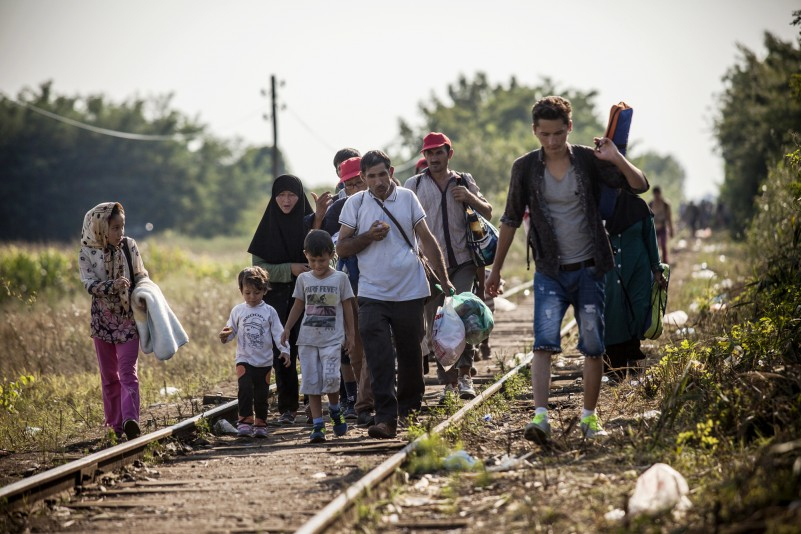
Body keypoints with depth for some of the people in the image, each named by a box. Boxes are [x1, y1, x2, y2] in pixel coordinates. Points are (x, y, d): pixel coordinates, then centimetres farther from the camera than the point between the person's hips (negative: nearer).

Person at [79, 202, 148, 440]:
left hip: (128, 317, -1)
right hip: (103, 319, 1)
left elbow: (141, 276, 8)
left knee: (128, 370, -14)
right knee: (109, 374, 9)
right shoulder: (86, 254, -6)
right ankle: (115, 425, 16)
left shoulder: (129, 246, -2)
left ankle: (130, 419, -27)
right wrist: (113, 286, -32)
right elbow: (90, 284, -15)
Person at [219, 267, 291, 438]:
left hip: (264, 361, 1)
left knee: (262, 394, 7)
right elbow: (231, 330, 7)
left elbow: (278, 333, -1)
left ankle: (260, 423, 20)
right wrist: (225, 336, -16)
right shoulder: (238, 311, 4)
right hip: (244, 359, -1)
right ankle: (245, 420, -15)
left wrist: (284, 350, -14)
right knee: (245, 389, -18)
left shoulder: (269, 311, 1)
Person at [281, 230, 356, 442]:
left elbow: (347, 307, 6)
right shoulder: (304, 279, 7)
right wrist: (287, 329, 7)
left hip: (332, 339, -3)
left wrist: (350, 334, 5)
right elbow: (298, 306, 14)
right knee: (312, 382, -1)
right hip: (307, 339, 3)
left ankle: (335, 411, 12)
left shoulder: (340, 278, 1)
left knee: (330, 378, -16)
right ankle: (317, 425, 2)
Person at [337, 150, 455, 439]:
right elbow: (341, 248, 4)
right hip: (372, 294, -1)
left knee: (410, 355, 11)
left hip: (410, 292, 1)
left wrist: (444, 280, 4)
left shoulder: (407, 198, 3)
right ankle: (386, 418, -15)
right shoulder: (355, 204, 2)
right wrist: (369, 236, -13)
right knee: (378, 358, -11)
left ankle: (409, 409, 29)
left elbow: (427, 240, 8)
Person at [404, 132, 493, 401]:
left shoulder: (464, 181, 10)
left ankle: (464, 374, -8)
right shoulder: (414, 185, 6)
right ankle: (449, 382, 10)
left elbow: (488, 213, 15)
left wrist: (470, 198, -5)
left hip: (462, 261, 0)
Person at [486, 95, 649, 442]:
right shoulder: (525, 168, -2)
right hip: (550, 271, -1)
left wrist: (617, 160, -23)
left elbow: (640, 186, -4)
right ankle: (540, 415, -25)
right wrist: (496, 268, 8)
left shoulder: (588, 160, -3)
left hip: (588, 269, 1)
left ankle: (589, 416, 17)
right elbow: (511, 220, 6)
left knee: (593, 346, 3)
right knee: (544, 342, -17)